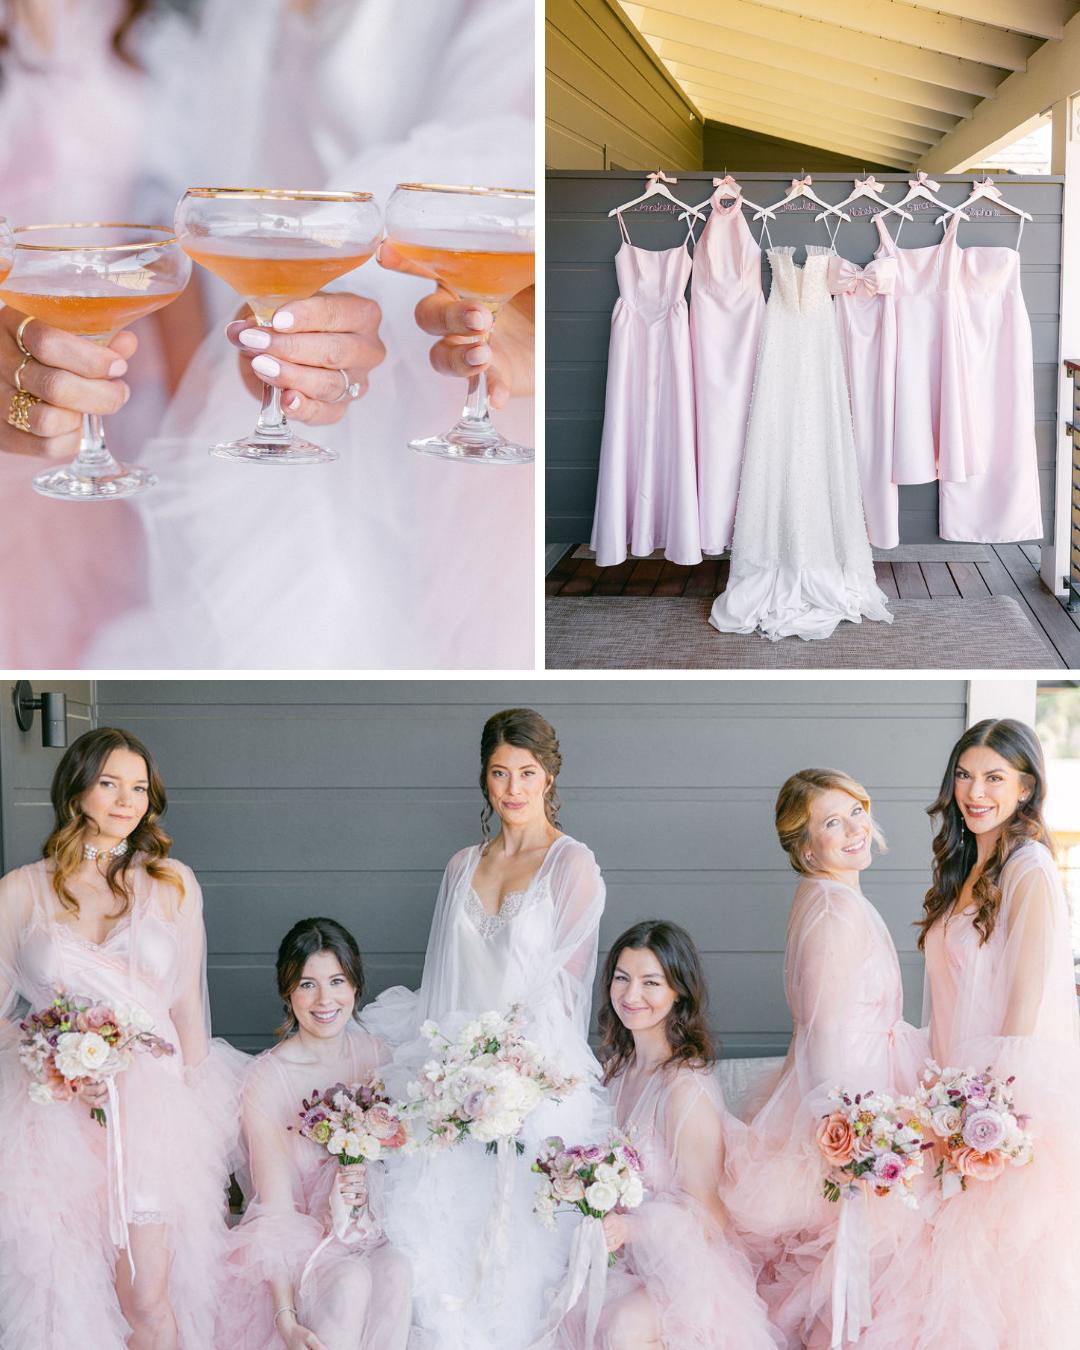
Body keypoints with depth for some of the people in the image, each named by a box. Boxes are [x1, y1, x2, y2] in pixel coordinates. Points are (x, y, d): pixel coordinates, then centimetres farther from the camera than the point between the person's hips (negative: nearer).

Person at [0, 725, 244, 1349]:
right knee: (60, 1294, -4)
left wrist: (191, 1103, 7)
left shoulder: (172, 884, 9)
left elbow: (187, 1005, 13)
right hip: (52, 1111, 0)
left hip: (153, 1102, 0)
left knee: (147, 1298, -9)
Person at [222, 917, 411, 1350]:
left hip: (359, 1223, 4)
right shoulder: (267, 1077, -14)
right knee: (350, 1282, -35)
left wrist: (363, 1186, -16)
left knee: (395, 1273, -30)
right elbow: (275, 1208, -17)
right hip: (293, 1233, -4)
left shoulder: (373, 1056, 1)